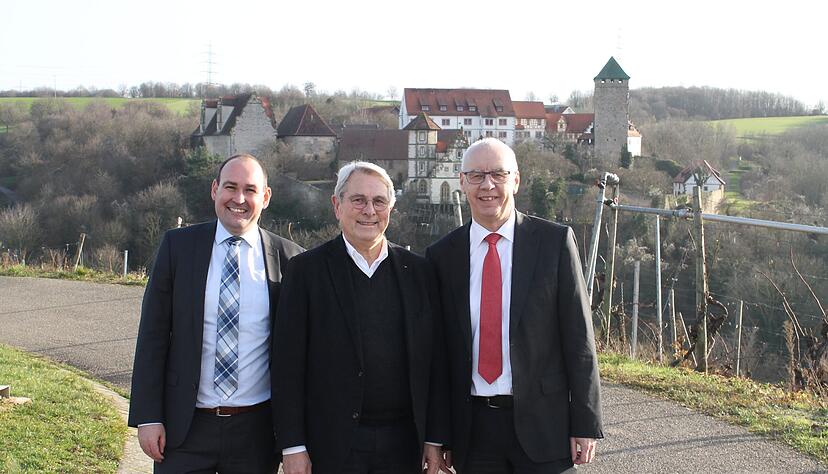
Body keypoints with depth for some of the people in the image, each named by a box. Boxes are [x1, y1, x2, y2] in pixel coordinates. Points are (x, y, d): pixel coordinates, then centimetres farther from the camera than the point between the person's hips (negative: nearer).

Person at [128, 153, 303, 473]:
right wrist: (148, 416, -4)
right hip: (185, 428, 0)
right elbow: (152, 335, 1)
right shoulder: (178, 246, 0)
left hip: (256, 432, 0)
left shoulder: (288, 258, -1)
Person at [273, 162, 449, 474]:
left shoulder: (418, 271, 7)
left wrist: (435, 438, 4)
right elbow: (288, 364, -4)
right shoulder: (307, 270, -2)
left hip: (404, 444, 2)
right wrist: (292, 446, -8)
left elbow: (435, 360, 8)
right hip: (333, 445, -2)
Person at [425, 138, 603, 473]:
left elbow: (579, 337, -2)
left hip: (542, 423, -2)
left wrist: (586, 423, -5)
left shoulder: (555, 241, -2)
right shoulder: (442, 256, 4)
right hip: (472, 429, 2)